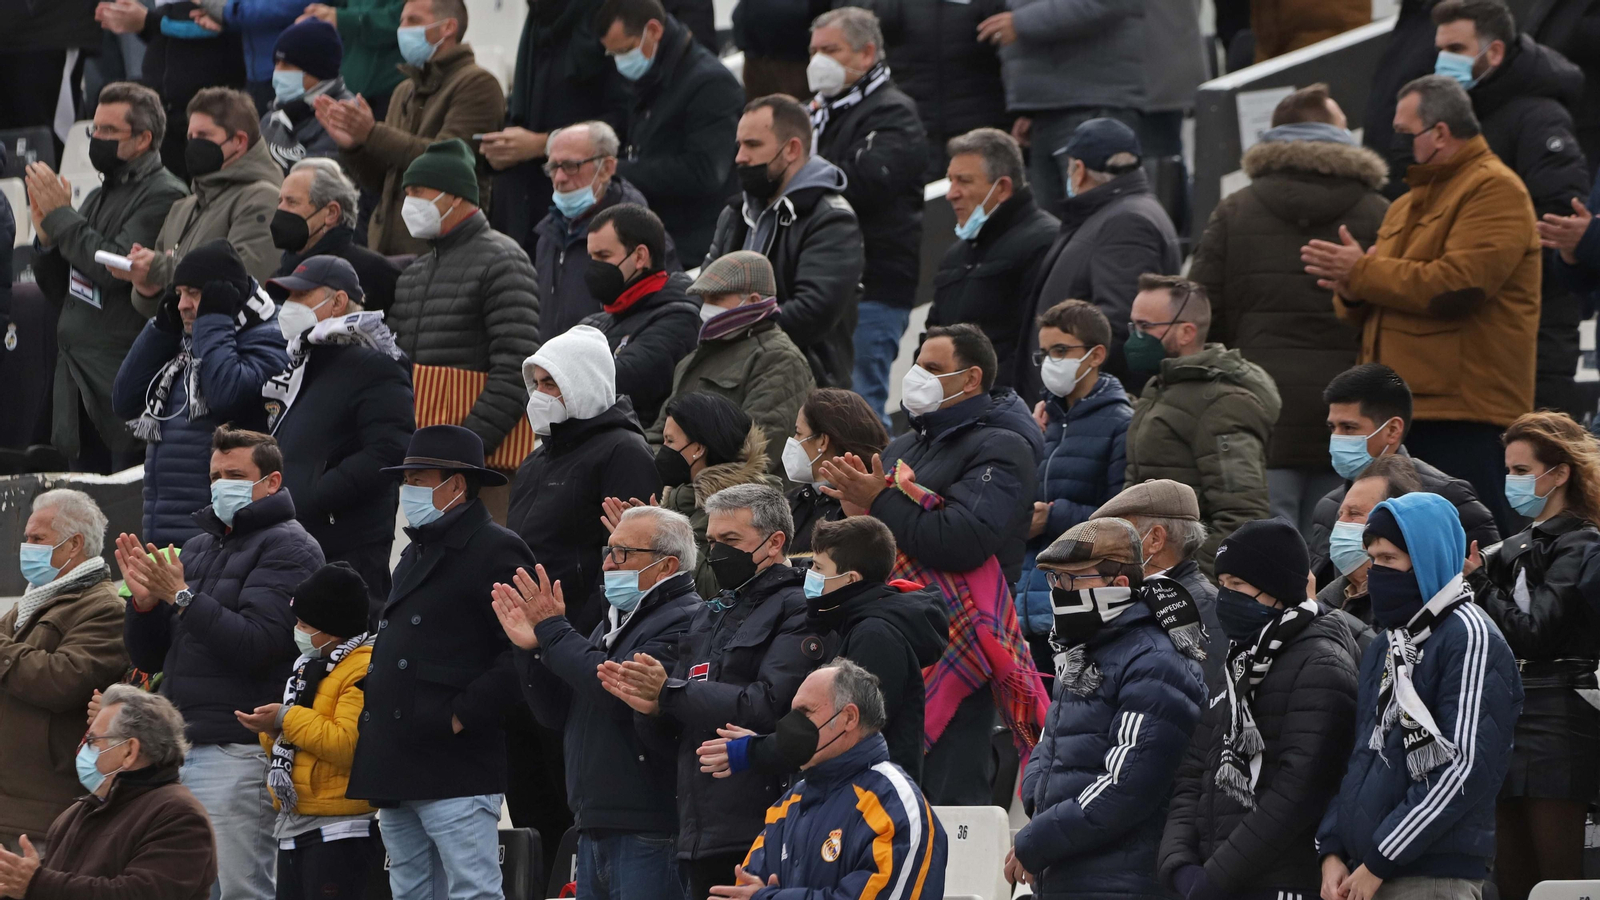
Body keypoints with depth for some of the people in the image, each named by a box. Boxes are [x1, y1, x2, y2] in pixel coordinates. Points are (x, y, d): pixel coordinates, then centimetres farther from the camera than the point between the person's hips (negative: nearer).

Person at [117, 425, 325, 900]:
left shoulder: (287, 548, -3)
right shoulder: (199, 547, 22)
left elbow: (257, 643, -17)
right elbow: (149, 657, 21)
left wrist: (182, 596, -16)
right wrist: (144, 601, 1)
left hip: (237, 750, -8)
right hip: (181, 749, 8)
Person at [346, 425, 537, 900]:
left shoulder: (496, 551, -7)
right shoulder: (416, 554, 23)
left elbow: (523, 653, -16)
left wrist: (462, 716, -18)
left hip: (456, 770, -10)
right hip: (396, 771, 10)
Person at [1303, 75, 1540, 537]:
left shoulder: (1494, 191, -6)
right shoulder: (1408, 205, 24)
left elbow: (1457, 285, -19)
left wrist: (1362, 272, -10)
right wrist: (1352, 292, 0)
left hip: (1463, 413, -10)